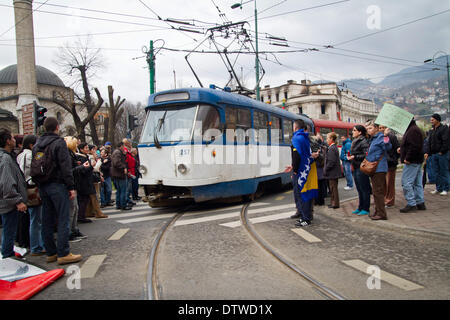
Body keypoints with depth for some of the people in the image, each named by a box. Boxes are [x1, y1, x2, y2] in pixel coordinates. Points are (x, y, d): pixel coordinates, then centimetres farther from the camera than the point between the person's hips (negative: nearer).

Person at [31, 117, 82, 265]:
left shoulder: (37, 144, 14)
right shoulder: (59, 142, -9)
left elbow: (33, 167, 14)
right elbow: (65, 166, -15)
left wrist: (39, 184, 16)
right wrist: (71, 187, -13)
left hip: (42, 186, 8)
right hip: (57, 186, -7)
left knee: (47, 221, 11)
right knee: (63, 220, -4)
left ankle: (50, 253, 19)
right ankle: (63, 254, -4)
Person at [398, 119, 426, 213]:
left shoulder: (412, 130, -17)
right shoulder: (413, 129, 18)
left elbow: (415, 146, -25)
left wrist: (408, 158, -21)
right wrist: (402, 149, 14)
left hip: (411, 162, -11)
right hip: (417, 161, 11)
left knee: (406, 182, -8)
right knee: (417, 183, 13)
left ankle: (411, 204, -5)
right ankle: (420, 203, 19)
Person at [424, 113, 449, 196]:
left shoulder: (444, 128, -8)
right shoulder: (433, 131, 17)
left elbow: (446, 141, -15)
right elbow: (429, 143, 18)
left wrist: (442, 151, -18)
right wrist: (428, 153, 10)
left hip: (442, 154, -8)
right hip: (434, 154, 8)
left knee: (443, 172, -2)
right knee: (437, 172, 10)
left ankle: (445, 189, 4)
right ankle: (438, 188, 17)